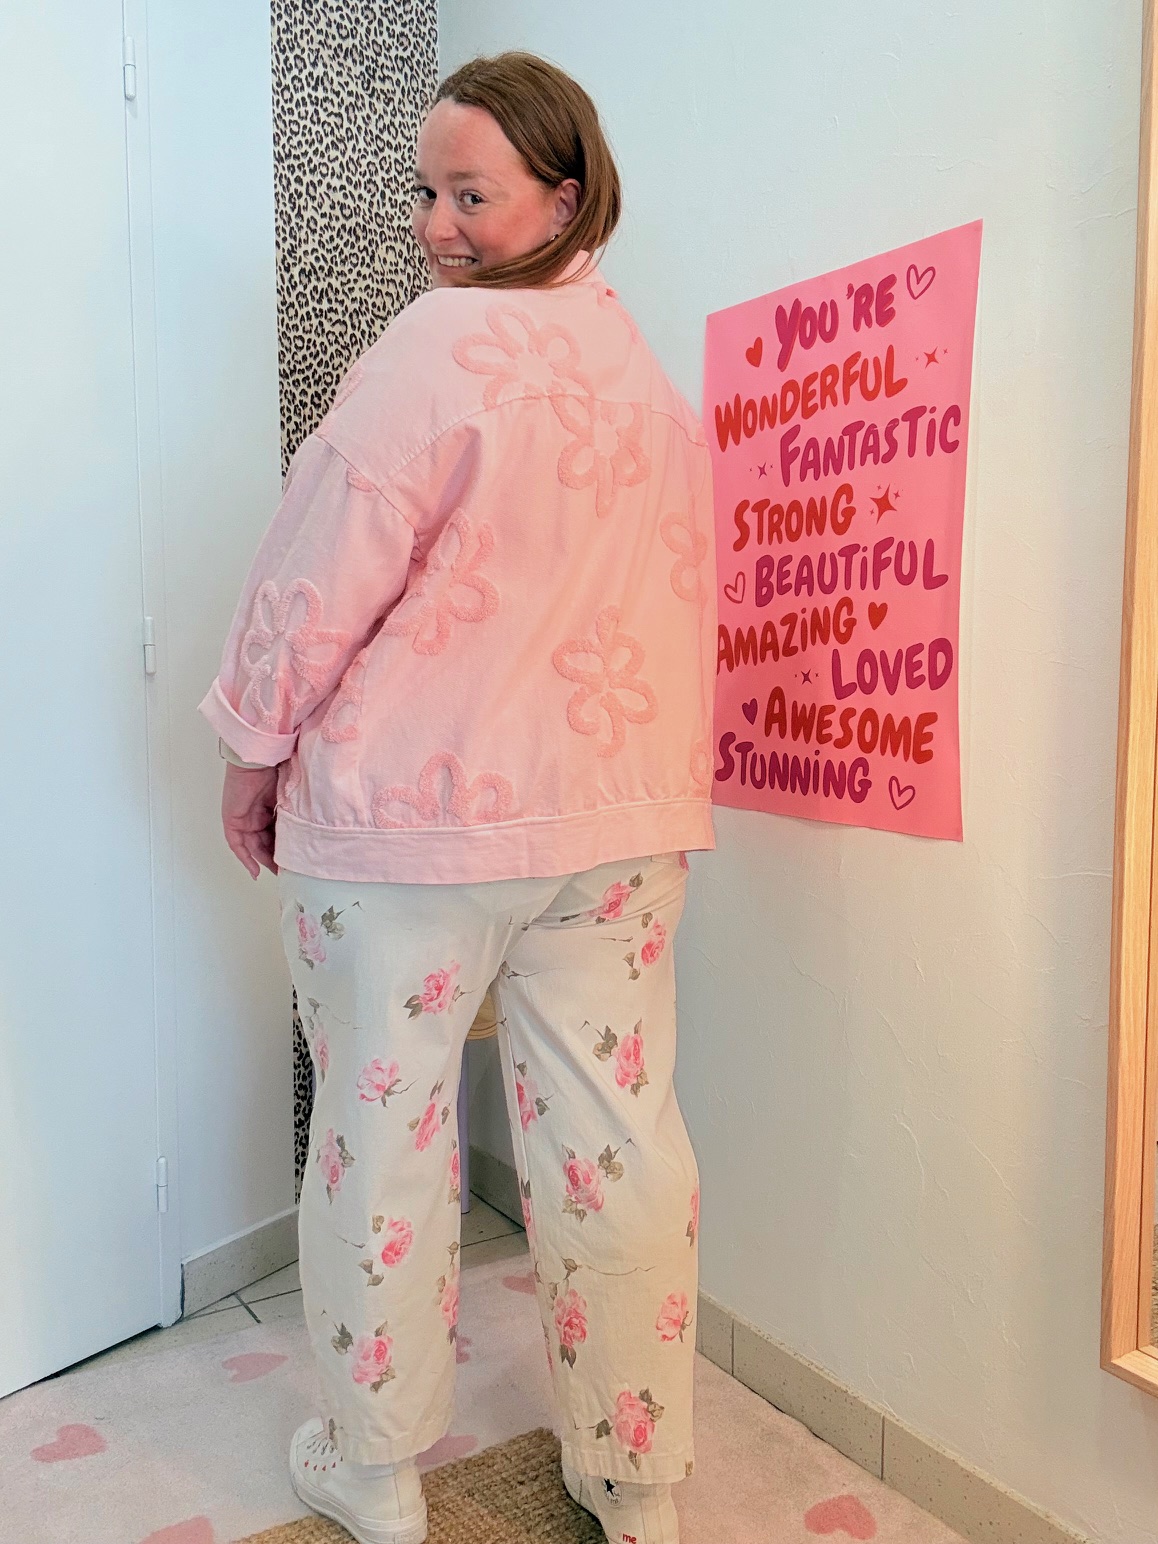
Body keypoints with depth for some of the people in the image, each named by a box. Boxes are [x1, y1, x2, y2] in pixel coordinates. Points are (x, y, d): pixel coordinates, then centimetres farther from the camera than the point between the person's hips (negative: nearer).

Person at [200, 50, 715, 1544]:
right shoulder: (649, 370, 12)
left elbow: (319, 579, -12)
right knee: (615, 1131, 11)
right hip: (618, 814, 7)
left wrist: (253, 750, 1)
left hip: (407, 816, -6)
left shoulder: (446, 341, -11)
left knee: (383, 1128, 10)